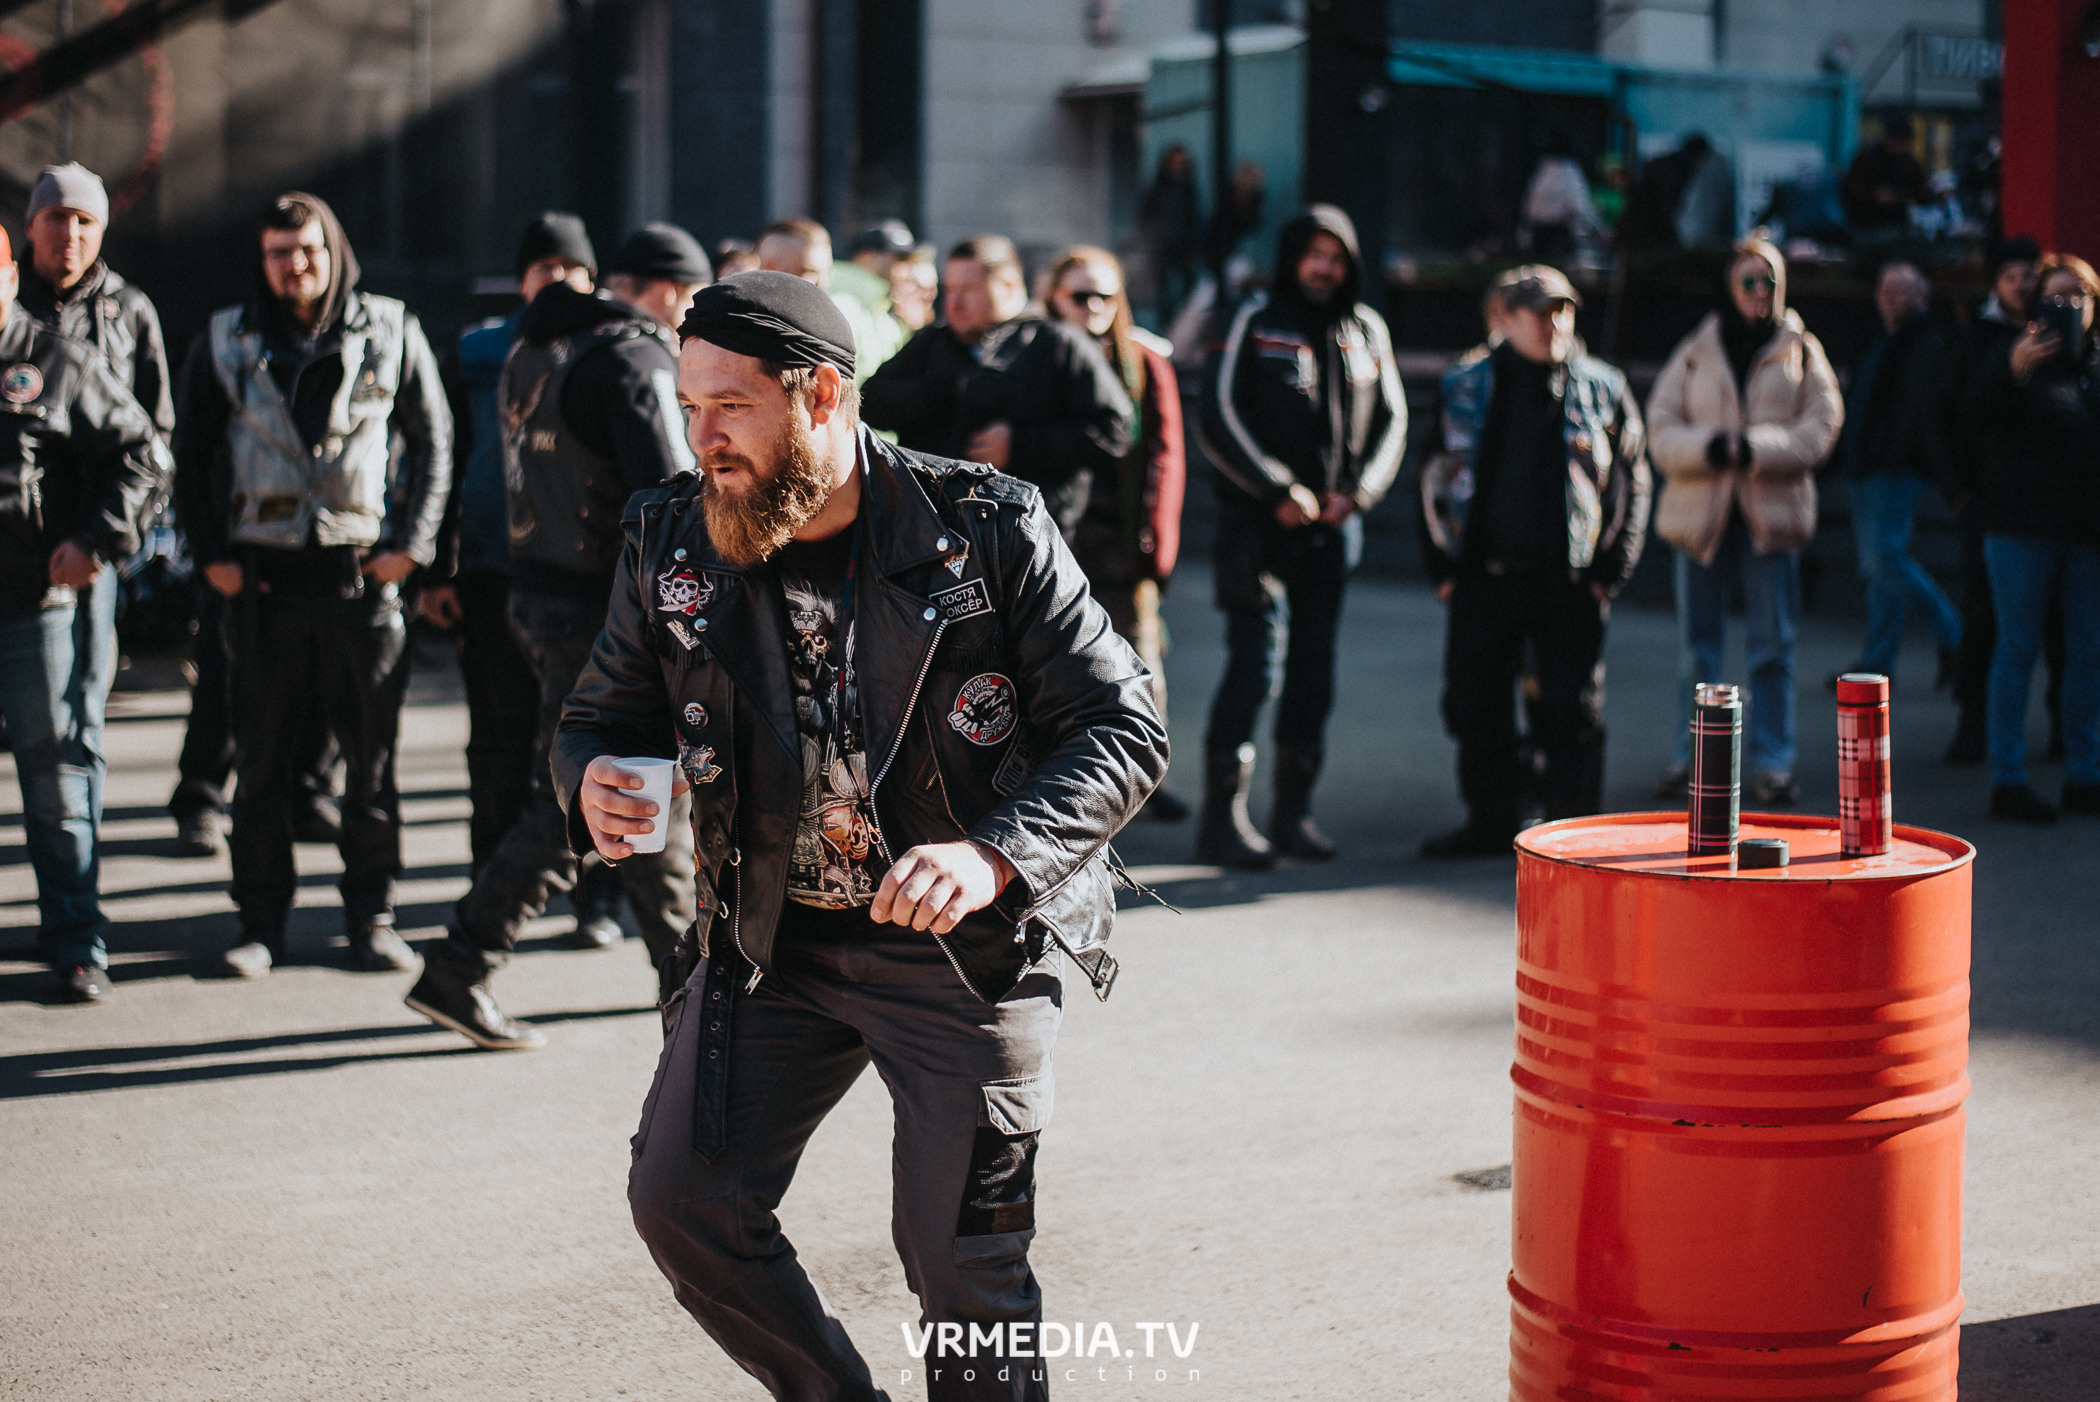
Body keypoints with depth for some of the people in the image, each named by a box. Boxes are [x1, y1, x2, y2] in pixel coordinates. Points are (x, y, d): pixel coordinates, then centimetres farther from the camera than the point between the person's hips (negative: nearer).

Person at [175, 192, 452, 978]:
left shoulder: (390, 334, 6)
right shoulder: (224, 344, 7)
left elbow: (433, 442, 8)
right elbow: (191, 456, 10)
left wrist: (411, 544, -1)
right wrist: (212, 555, 0)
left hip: (364, 574, 0)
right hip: (263, 577, 1)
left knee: (372, 755, 2)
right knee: (263, 758, 3)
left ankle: (371, 916, 13)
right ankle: (261, 921, 12)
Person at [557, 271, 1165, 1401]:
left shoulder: (988, 530, -11)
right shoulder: (672, 543, 0)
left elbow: (1123, 726, -11)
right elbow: (603, 714, 12)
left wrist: (994, 856, -28)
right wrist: (592, 785, -14)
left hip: (968, 946, -4)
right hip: (769, 941, 4)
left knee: (961, 1258, -3)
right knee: (683, 1200, -3)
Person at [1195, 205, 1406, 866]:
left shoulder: (1366, 330, 10)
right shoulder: (1254, 322, -3)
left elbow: (1391, 421, 13)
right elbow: (1218, 420, -7)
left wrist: (1358, 491, -3)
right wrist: (1278, 492, -12)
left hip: (1332, 525, 5)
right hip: (1259, 521, -5)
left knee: (1314, 668, 8)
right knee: (1254, 665, -10)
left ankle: (1294, 808, 18)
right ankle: (1223, 817, -4)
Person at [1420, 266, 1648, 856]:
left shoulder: (1603, 389, 4)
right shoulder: (1466, 388, 7)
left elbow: (1631, 483, 7)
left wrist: (1611, 571, -1)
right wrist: (1442, 566, 4)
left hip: (1570, 584, -2)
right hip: (1484, 579, 2)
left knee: (1572, 711, 0)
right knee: (1474, 703, 7)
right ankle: (1488, 822, 20)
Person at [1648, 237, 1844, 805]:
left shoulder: (1801, 351, 6)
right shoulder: (1695, 352, 8)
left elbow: (1820, 428, -3)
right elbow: (1662, 432, 2)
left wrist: (1753, 448, -17)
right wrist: (1709, 446, -17)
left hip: (1771, 513, -1)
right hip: (1700, 512, 1)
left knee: (1772, 646, 0)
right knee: (1697, 647, 6)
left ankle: (1772, 763, 7)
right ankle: (1690, 758, 16)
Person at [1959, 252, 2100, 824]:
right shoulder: (2020, 358, -2)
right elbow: (1975, 415, -16)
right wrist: (2012, 370, -32)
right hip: (2023, 527, -4)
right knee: (2018, 649, -1)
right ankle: (2007, 779, 3)